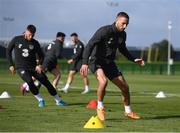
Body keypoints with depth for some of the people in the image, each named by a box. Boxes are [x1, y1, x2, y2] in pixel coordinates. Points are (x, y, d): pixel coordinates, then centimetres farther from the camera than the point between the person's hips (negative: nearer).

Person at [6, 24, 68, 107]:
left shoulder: (35, 43, 0)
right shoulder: (16, 40, -4)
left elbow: (41, 55, 9)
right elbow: (8, 51, 8)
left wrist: (39, 65, -11)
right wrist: (11, 65, 2)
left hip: (33, 67, 2)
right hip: (21, 68, -2)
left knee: (46, 82, -4)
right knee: (30, 82, -28)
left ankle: (58, 100, 10)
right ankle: (40, 100, -9)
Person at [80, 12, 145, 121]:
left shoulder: (122, 34, 2)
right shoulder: (104, 31, -21)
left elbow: (122, 49, 22)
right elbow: (89, 45, -25)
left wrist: (134, 60, 14)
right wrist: (85, 63, -34)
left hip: (109, 63, 7)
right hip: (96, 61, -7)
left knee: (125, 87, 4)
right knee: (103, 81, -35)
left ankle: (128, 111, 27)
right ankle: (100, 107, -12)